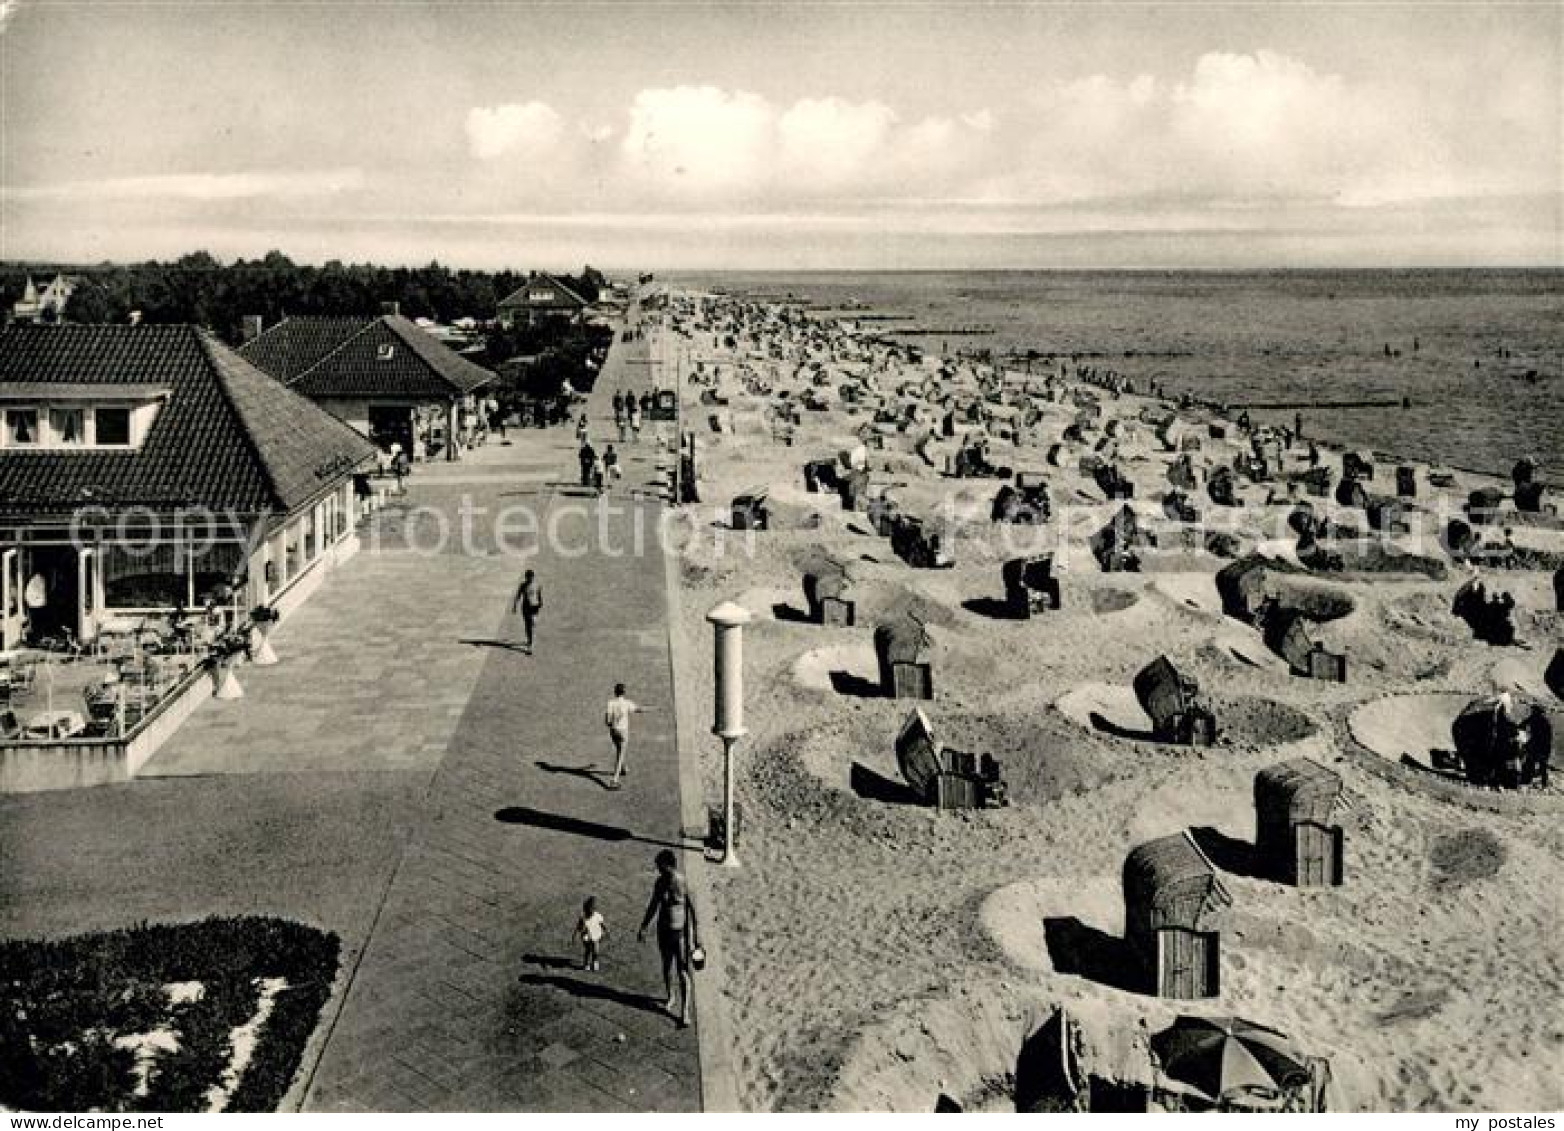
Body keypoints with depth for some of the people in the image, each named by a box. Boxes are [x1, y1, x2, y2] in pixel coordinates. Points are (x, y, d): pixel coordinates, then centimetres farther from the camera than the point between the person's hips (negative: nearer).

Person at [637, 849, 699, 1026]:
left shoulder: (684, 883, -18)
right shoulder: (660, 883, -3)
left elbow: (692, 910, -13)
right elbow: (653, 906, 10)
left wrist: (696, 934, -11)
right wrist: (643, 928, 13)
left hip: (681, 931, -5)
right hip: (664, 930, 5)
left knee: (683, 972, -4)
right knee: (667, 966, 20)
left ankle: (684, 1012, 0)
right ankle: (670, 997, 43)